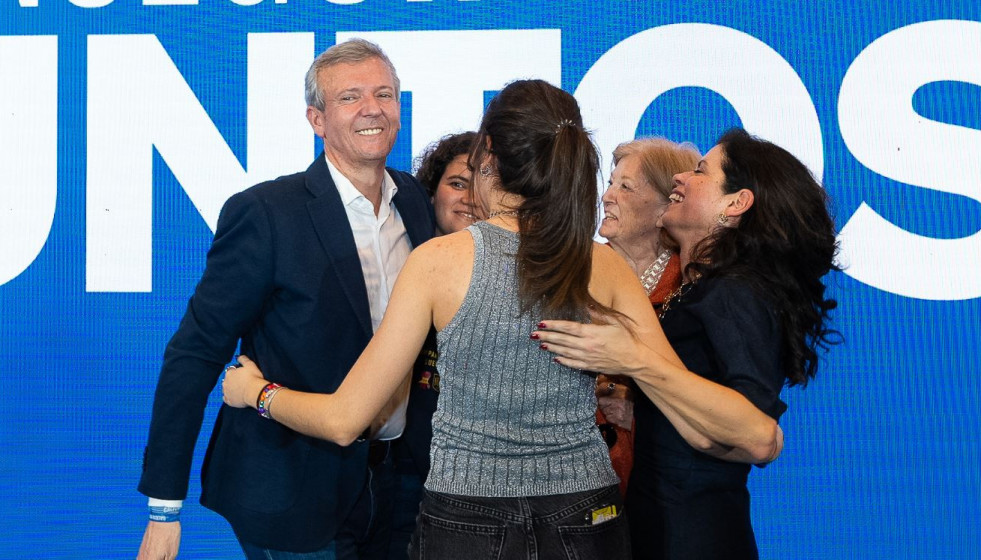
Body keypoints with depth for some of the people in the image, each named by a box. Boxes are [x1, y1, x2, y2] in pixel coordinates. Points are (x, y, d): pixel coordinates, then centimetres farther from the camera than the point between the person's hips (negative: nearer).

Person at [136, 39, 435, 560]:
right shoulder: (264, 213, -16)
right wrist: (164, 506, -15)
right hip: (293, 495, -6)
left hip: (390, 480, 6)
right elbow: (194, 353, -14)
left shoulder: (414, 199, 3)